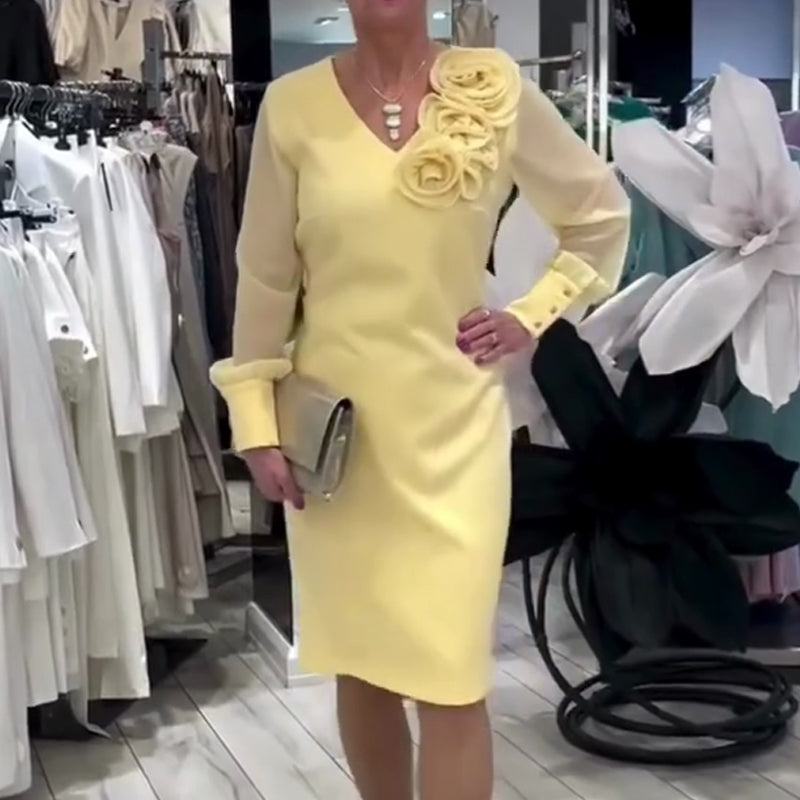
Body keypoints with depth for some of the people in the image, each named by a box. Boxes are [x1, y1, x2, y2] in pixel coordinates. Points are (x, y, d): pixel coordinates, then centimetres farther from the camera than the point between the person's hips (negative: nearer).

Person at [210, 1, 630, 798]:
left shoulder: (497, 88, -2)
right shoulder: (293, 105, -2)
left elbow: (600, 211, 11)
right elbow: (265, 276, 2)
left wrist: (532, 315, 3)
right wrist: (256, 420, 0)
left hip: (451, 423, -1)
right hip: (333, 427, 1)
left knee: (451, 679, -2)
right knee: (360, 665, 13)